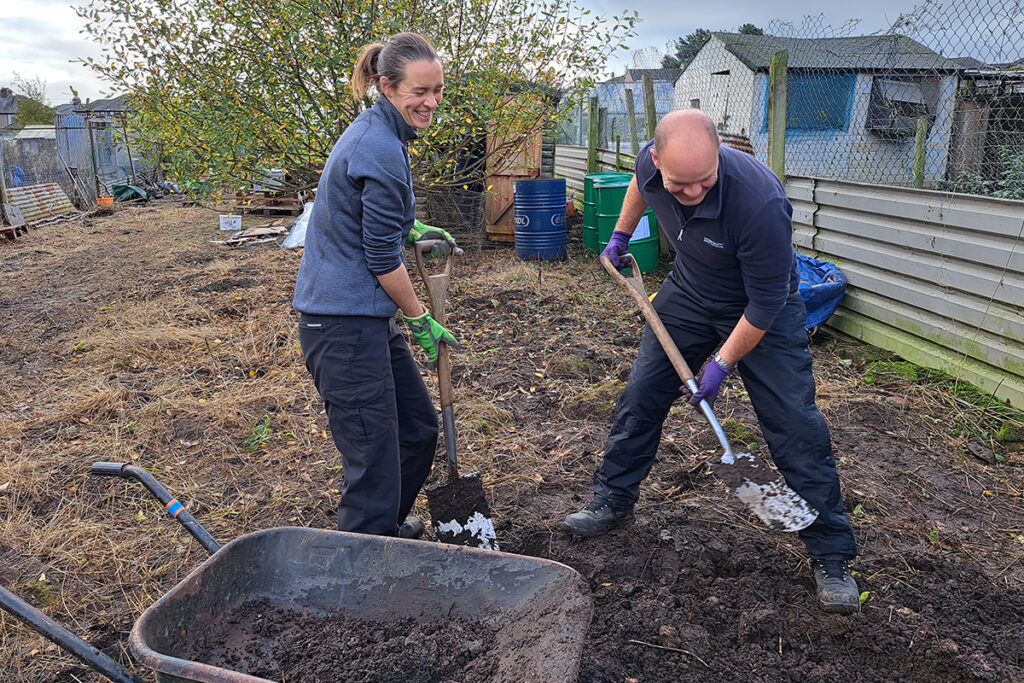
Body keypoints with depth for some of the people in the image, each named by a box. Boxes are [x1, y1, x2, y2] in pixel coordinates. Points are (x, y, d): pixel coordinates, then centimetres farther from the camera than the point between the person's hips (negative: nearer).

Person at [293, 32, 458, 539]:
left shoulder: (376, 131, 14)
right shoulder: (382, 150, -18)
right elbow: (383, 258, -15)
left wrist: (411, 228, 21)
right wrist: (421, 320, -4)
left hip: (366, 315, 10)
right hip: (344, 322, -10)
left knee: (418, 426, 20)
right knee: (373, 457, -6)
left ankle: (390, 524, 40)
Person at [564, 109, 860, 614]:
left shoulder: (759, 201, -38)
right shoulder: (652, 164, -21)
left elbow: (765, 301, -27)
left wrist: (722, 364, -22)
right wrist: (620, 236, 14)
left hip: (761, 311, -5)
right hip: (688, 294, 5)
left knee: (795, 426, -8)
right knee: (640, 397, 5)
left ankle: (831, 555, 6)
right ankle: (613, 501, 23)